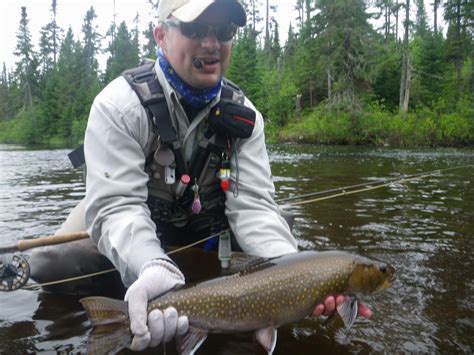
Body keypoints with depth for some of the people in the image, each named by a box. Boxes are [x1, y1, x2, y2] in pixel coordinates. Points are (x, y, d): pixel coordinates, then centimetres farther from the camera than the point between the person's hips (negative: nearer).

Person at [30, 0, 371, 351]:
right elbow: (118, 204, -32)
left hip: (203, 232, 3)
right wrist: (155, 268, -54)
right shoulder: (120, 104, -24)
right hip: (134, 230, -2)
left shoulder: (243, 115, -12)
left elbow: (252, 203, -20)